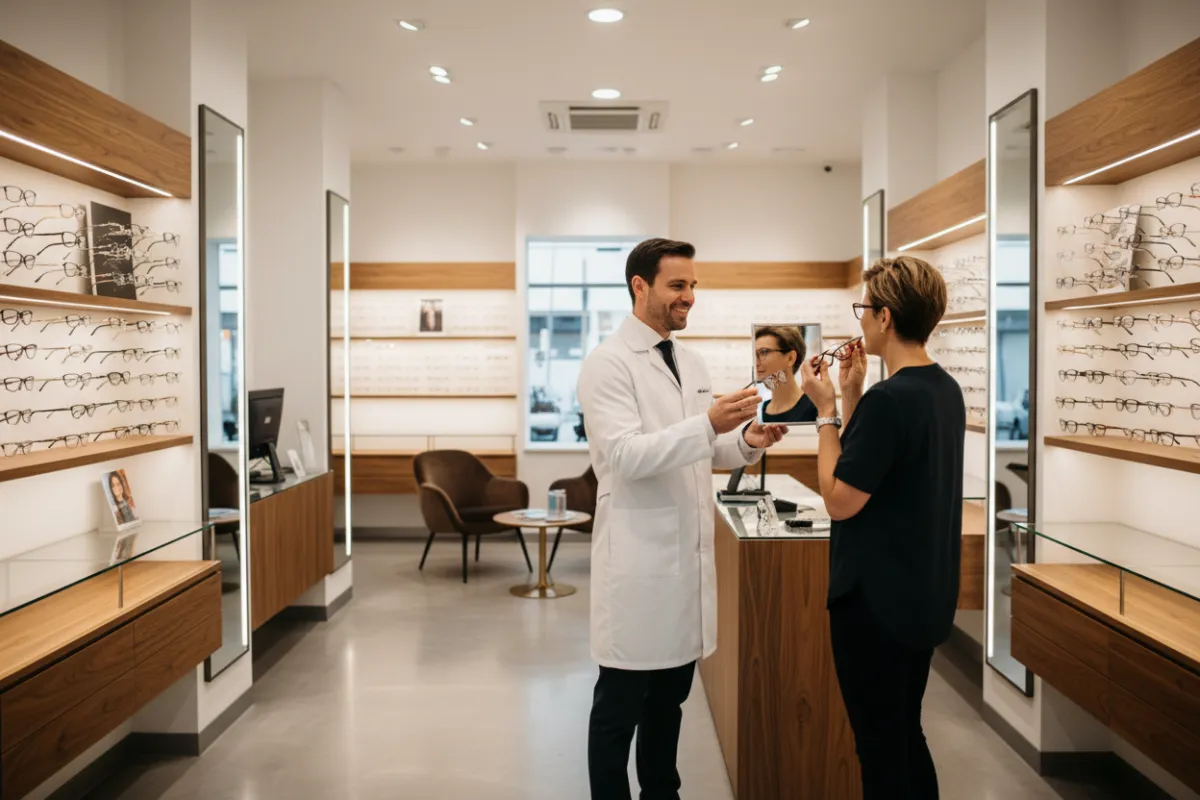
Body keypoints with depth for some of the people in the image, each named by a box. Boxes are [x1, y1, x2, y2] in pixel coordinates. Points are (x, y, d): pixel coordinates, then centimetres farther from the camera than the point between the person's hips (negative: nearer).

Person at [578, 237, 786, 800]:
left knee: (670, 694, 19)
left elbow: (706, 452, 15)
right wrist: (709, 424, -30)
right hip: (639, 555, -7)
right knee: (622, 700, 6)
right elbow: (627, 456, -22)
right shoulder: (609, 363, -11)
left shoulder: (692, 363, 12)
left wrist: (746, 439, -6)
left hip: (689, 551, 8)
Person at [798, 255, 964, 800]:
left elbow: (840, 501, -19)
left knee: (880, 745, 8)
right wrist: (852, 395, 7)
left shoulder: (889, 399, -24)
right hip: (925, 595, 9)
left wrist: (826, 408, -14)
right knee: (906, 734, 22)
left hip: (876, 599, -9)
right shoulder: (945, 389, 5)